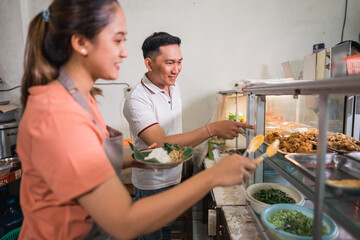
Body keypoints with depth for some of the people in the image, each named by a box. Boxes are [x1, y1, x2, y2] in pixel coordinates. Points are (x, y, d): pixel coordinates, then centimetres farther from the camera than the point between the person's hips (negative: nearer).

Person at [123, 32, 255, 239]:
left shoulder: (174, 87, 0)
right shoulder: (137, 100, -25)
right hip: (152, 185, -6)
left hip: (174, 178, 7)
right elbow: (161, 144, -35)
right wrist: (212, 129, -41)